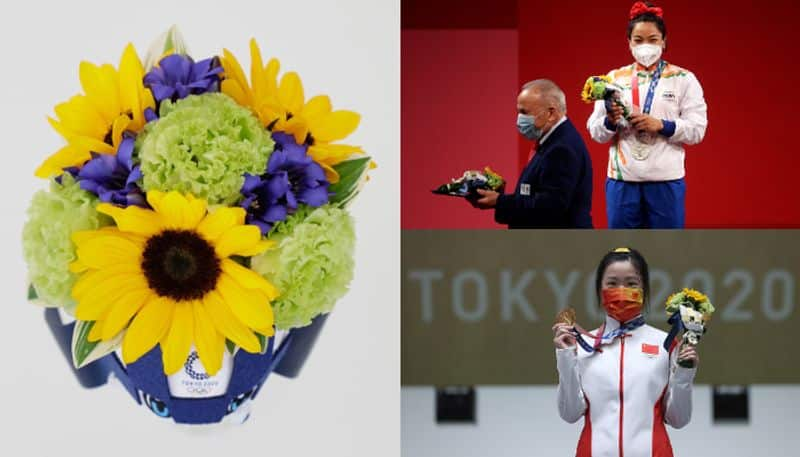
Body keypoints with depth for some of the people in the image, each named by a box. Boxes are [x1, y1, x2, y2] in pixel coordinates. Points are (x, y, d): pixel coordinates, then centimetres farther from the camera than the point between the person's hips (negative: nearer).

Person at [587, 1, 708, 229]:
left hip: (666, 181, -2)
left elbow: (697, 130, -3)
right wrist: (610, 122, -14)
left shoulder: (683, 79, 4)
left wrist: (661, 125, -16)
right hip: (622, 181, 2)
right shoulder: (614, 79, 10)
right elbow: (595, 132, 8)